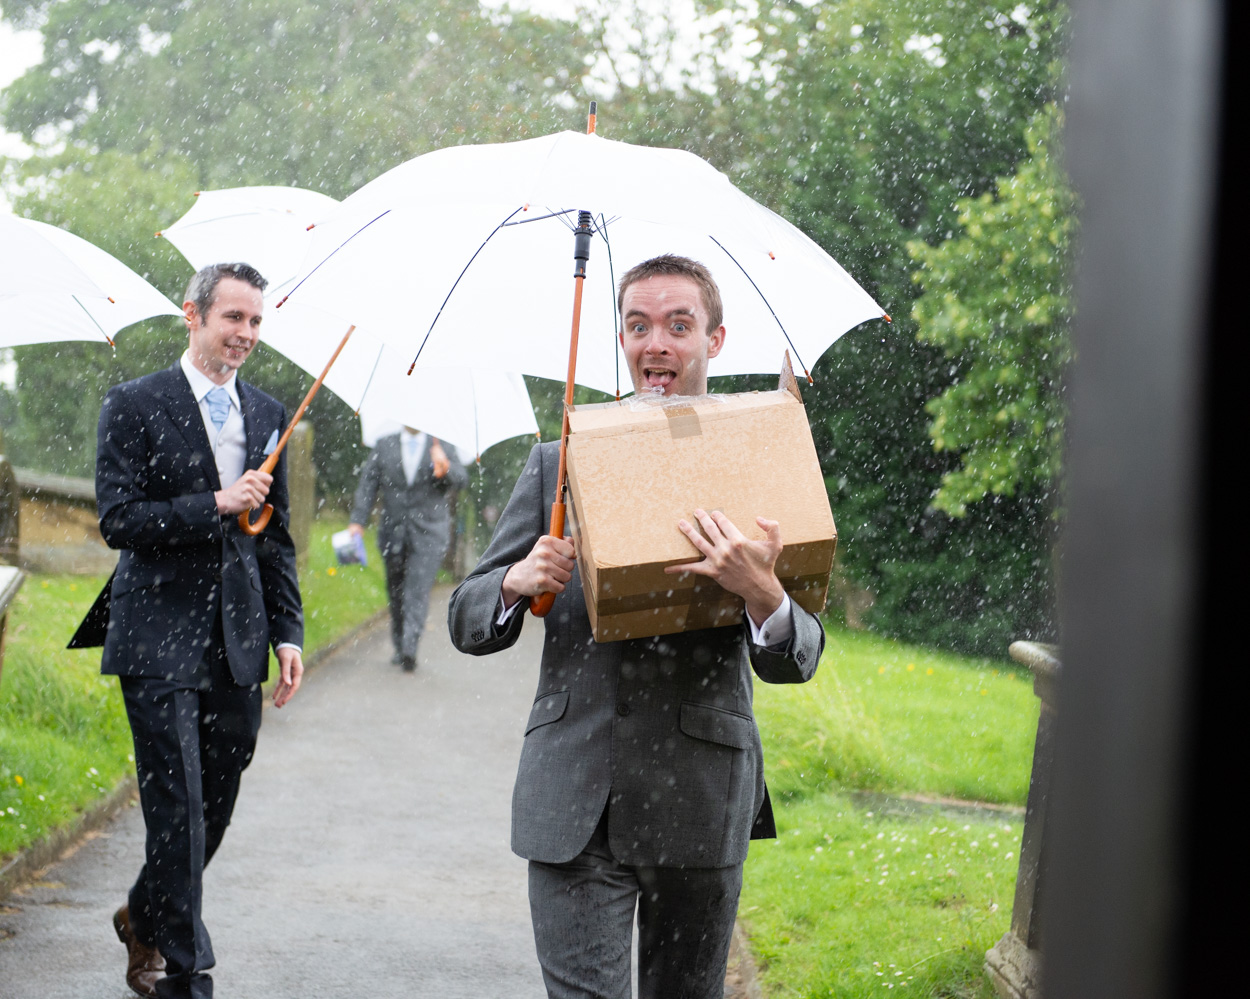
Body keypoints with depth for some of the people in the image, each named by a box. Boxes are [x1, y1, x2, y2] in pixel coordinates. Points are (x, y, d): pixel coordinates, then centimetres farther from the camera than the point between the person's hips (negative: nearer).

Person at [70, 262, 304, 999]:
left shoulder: (268, 415, 12)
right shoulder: (136, 406, -4)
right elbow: (119, 520, -11)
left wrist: (288, 634, 8)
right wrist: (215, 506, -17)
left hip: (237, 643, 5)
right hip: (161, 640, -5)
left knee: (215, 807, 12)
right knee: (178, 811, -6)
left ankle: (144, 920, 36)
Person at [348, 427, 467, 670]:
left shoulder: (442, 447, 6)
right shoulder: (384, 446, 10)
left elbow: (461, 481, -6)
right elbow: (368, 485, 6)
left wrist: (445, 469, -29)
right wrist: (358, 522, -5)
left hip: (428, 534, -3)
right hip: (393, 532, 3)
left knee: (418, 590, -15)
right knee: (396, 592, 9)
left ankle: (410, 649, -24)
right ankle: (399, 647, 21)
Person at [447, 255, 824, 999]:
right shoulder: (558, 466, 9)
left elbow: (798, 662, -2)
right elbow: (468, 623, 10)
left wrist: (763, 594, -25)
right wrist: (517, 582, -13)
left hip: (701, 802, 0)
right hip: (575, 802, 0)